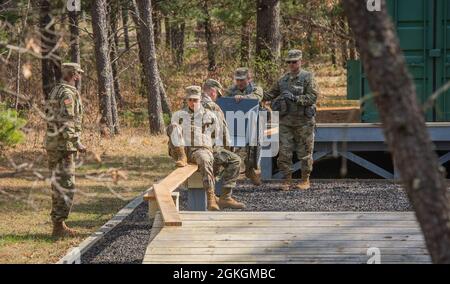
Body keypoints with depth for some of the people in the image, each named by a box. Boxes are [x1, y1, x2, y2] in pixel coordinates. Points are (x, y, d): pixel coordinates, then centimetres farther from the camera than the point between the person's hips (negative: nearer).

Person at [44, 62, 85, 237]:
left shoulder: (56, 91, 16)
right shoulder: (68, 93, -15)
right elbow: (66, 121, -23)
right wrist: (77, 143, -23)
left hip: (53, 144, 10)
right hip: (63, 144, -10)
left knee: (59, 185, 13)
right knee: (66, 186, -8)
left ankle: (58, 224, 16)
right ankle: (59, 226, -9)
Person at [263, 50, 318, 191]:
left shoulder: (307, 77, -3)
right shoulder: (283, 79, 13)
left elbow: (312, 97, -12)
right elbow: (272, 94, 21)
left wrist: (295, 98, -21)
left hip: (303, 121, -4)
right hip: (286, 121, 4)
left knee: (305, 152, 2)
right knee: (284, 152, 0)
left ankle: (305, 180, 12)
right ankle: (287, 181, 7)